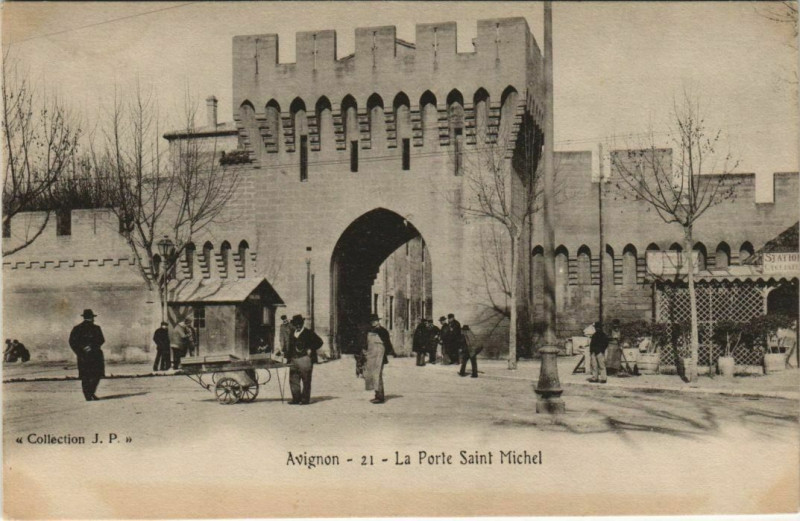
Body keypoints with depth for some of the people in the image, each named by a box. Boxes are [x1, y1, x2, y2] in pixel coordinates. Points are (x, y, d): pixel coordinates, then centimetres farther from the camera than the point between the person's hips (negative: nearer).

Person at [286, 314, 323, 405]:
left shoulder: (309, 333, 2)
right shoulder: (292, 335, 19)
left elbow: (319, 342, -1)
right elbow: (290, 348, 21)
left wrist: (311, 349, -9)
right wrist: (288, 358, 10)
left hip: (305, 359, -6)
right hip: (294, 359, 6)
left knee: (306, 380, -3)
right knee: (293, 380, 4)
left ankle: (305, 399, 2)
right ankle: (296, 399, 10)